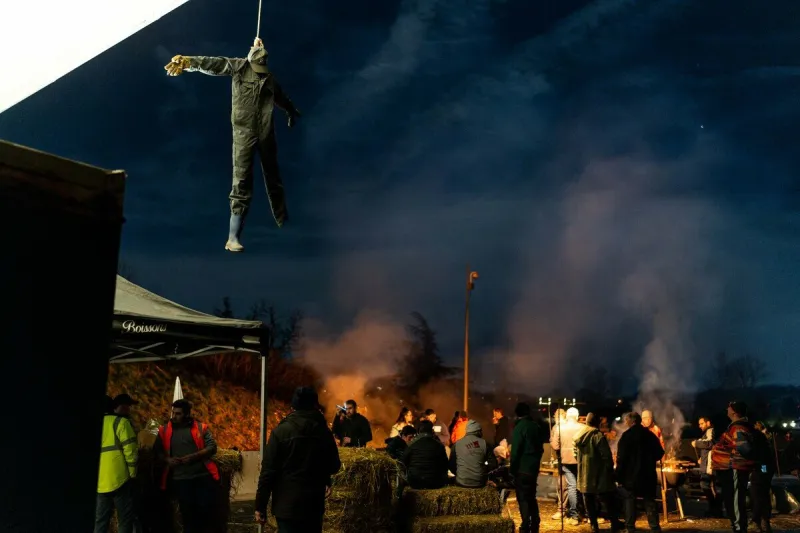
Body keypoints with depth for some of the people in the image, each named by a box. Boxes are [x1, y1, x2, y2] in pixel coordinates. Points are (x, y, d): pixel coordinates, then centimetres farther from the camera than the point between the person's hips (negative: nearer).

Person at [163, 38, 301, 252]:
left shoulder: (269, 78, 15)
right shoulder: (238, 66, 3)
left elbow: (281, 97, 35)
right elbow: (214, 64, -14)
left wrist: (292, 112, 55)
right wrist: (188, 61, -32)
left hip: (266, 132, 4)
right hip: (244, 132, -4)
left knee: (273, 176, 17)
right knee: (241, 182, -10)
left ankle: (283, 220, 38)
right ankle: (233, 237, -11)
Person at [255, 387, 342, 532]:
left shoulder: (280, 431, -7)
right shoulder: (324, 432, 1)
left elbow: (268, 471, -10)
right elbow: (334, 467, 12)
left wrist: (260, 506, -3)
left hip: (286, 505, -3)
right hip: (314, 505, 3)